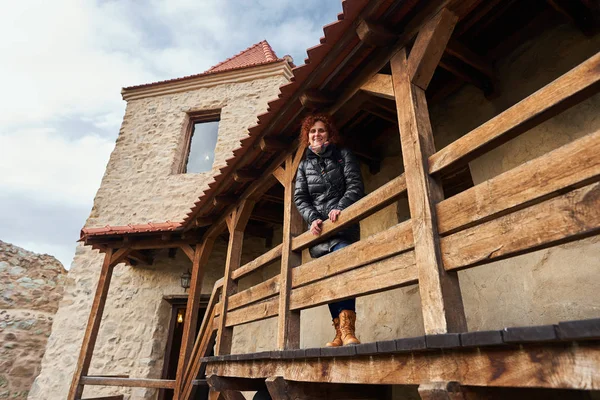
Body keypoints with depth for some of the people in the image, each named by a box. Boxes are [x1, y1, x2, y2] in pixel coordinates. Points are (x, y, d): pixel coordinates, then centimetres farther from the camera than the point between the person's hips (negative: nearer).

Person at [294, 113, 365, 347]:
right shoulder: (304, 165, 18)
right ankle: (341, 334, 1)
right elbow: (300, 198, 10)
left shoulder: (343, 156, 11)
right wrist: (312, 218, -8)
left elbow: (356, 186, 0)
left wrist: (340, 207, -17)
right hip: (319, 227, 3)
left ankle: (346, 330, -28)